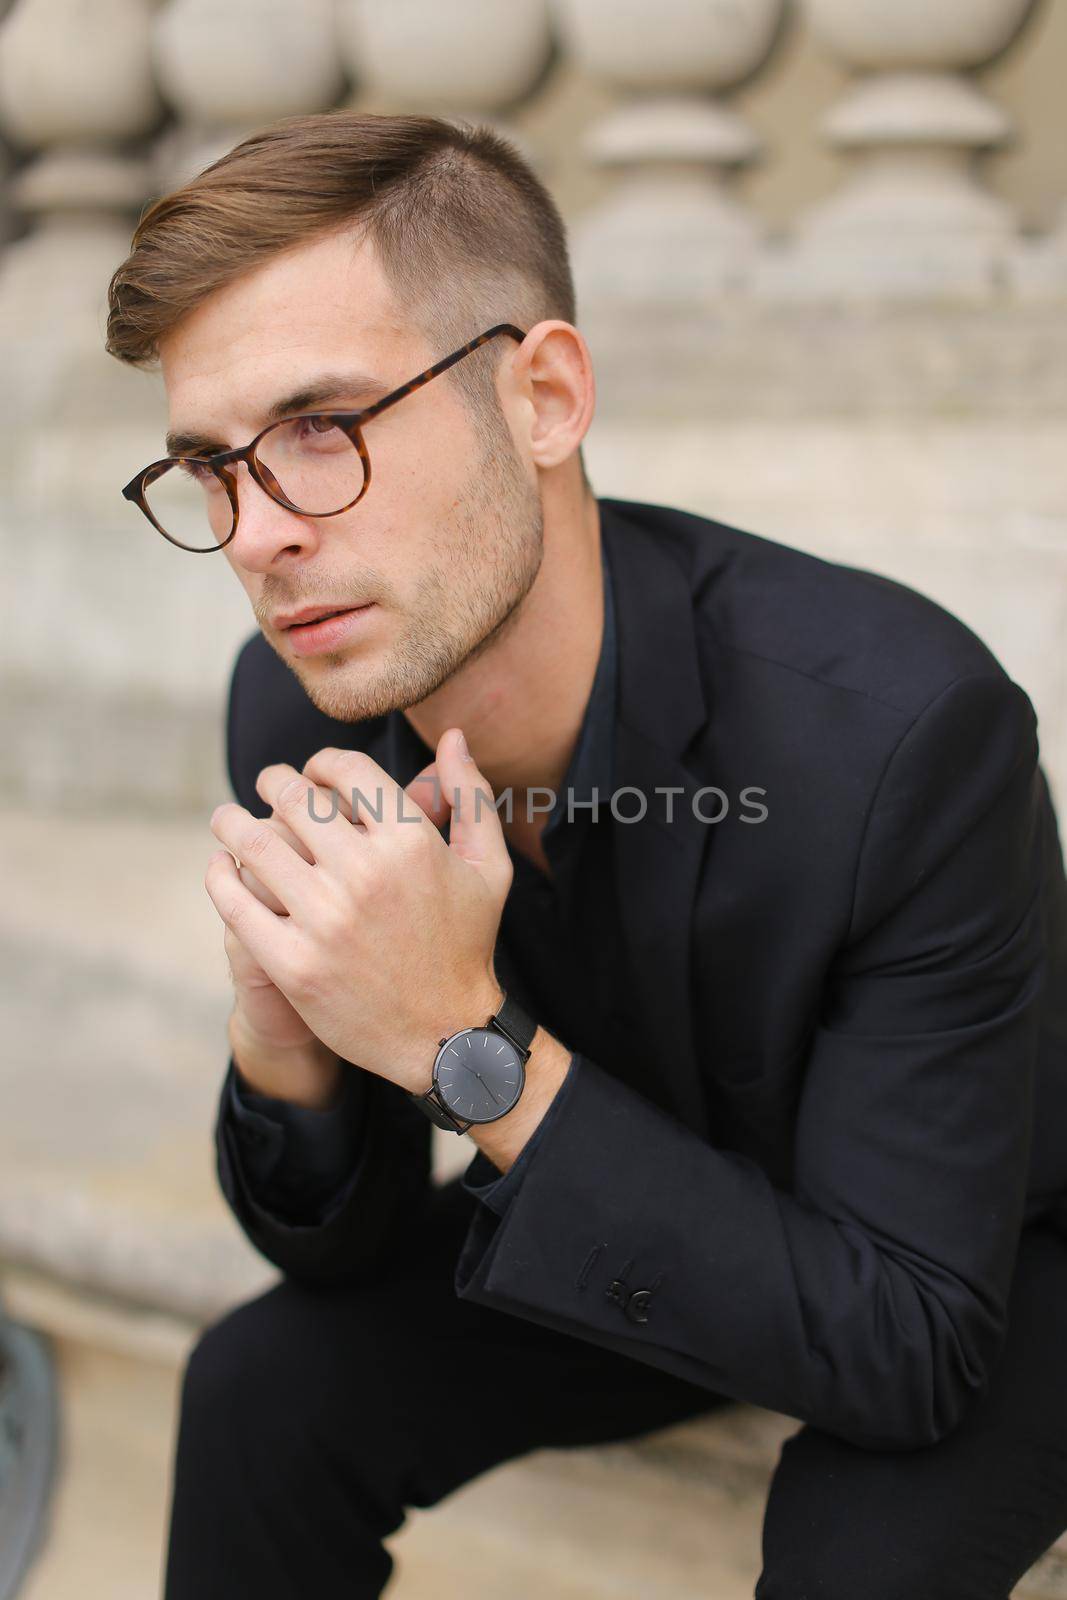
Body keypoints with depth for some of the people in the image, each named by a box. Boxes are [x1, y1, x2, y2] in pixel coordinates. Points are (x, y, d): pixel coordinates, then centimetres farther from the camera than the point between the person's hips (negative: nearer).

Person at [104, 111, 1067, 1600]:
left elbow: (912, 1348, -30)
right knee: (263, 1389, -10)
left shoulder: (903, 727, -35)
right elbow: (345, 1255, -7)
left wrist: (474, 1049, -37)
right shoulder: (301, 710, -18)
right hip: (643, 1221, 4)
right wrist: (286, 1047, -31)